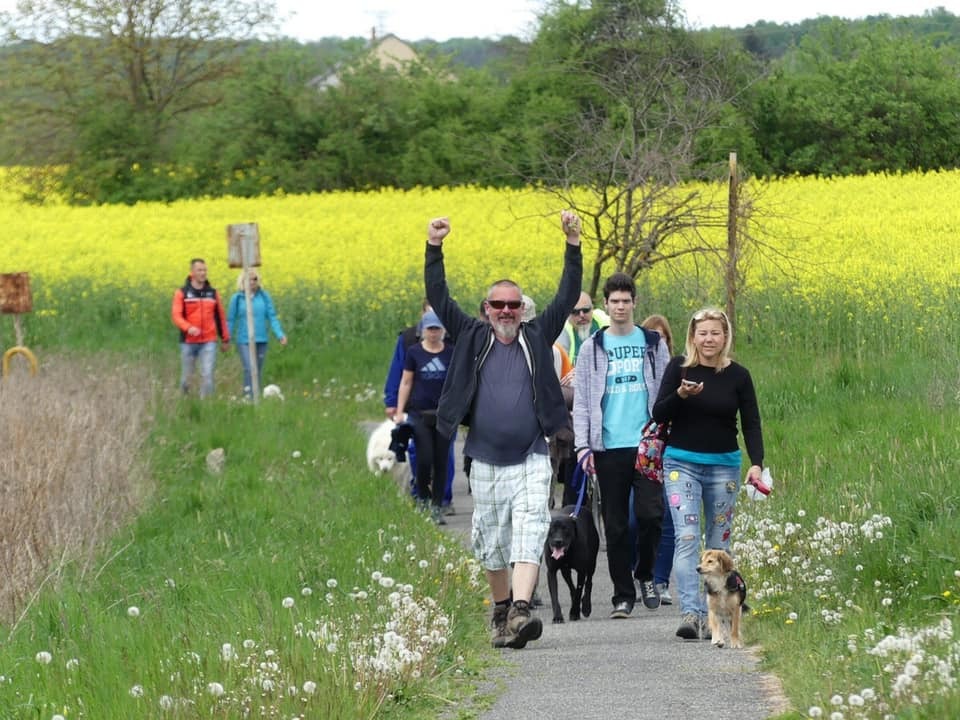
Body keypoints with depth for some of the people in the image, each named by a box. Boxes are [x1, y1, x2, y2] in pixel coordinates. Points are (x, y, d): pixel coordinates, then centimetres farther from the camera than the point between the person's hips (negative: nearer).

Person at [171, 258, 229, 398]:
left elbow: (220, 317, 17)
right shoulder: (182, 293, -1)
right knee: (186, 376, 8)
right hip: (188, 342, -1)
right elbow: (176, 315, -10)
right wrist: (188, 328, -29)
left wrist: (225, 339, 21)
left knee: (207, 375, -11)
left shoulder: (213, 293, 8)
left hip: (209, 342, 1)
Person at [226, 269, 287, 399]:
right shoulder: (237, 298, -1)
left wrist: (280, 334, -10)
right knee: (249, 369, -16)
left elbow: (272, 317, 3)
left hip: (261, 340, 3)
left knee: (258, 372, 9)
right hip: (244, 341, -3)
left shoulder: (264, 296, 3)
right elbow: (231, 320, 4)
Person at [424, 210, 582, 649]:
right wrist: (434, 249, -9)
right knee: (491, 543, 10)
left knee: (529, 534, -16)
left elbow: (567, 298, 0)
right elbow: (439, 299, 1)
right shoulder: (472, 338, 6)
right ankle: (501, 611, 29)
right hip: (485, 462, 2)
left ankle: (520, 612, -27)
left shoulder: (537, 337, 5)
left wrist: (573, 246, -10)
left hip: (530, 461, -2)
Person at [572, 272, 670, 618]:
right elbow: (582, 401, 6)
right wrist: (583, 445, -4)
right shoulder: (592, 348, 8)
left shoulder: (653, 343, 9)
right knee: (616, 525, 2)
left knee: (650, 513, -11)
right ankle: (623, 596, 9)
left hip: (648, 444, 0)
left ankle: (645, 574, 14)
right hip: (609, 448, 0)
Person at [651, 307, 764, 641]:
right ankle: (690, 613, -21)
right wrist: (680, 394, -22)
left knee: (719, 543, 7)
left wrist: (756, 463, -13)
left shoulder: (738, 375, 0)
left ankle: (715, 616, 14)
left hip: (723, 465, 2)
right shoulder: (678, 368, -2)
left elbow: (751, 423, 1)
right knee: (686, 538, -14)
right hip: (682, 463, -2)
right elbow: (658, 415, -3)